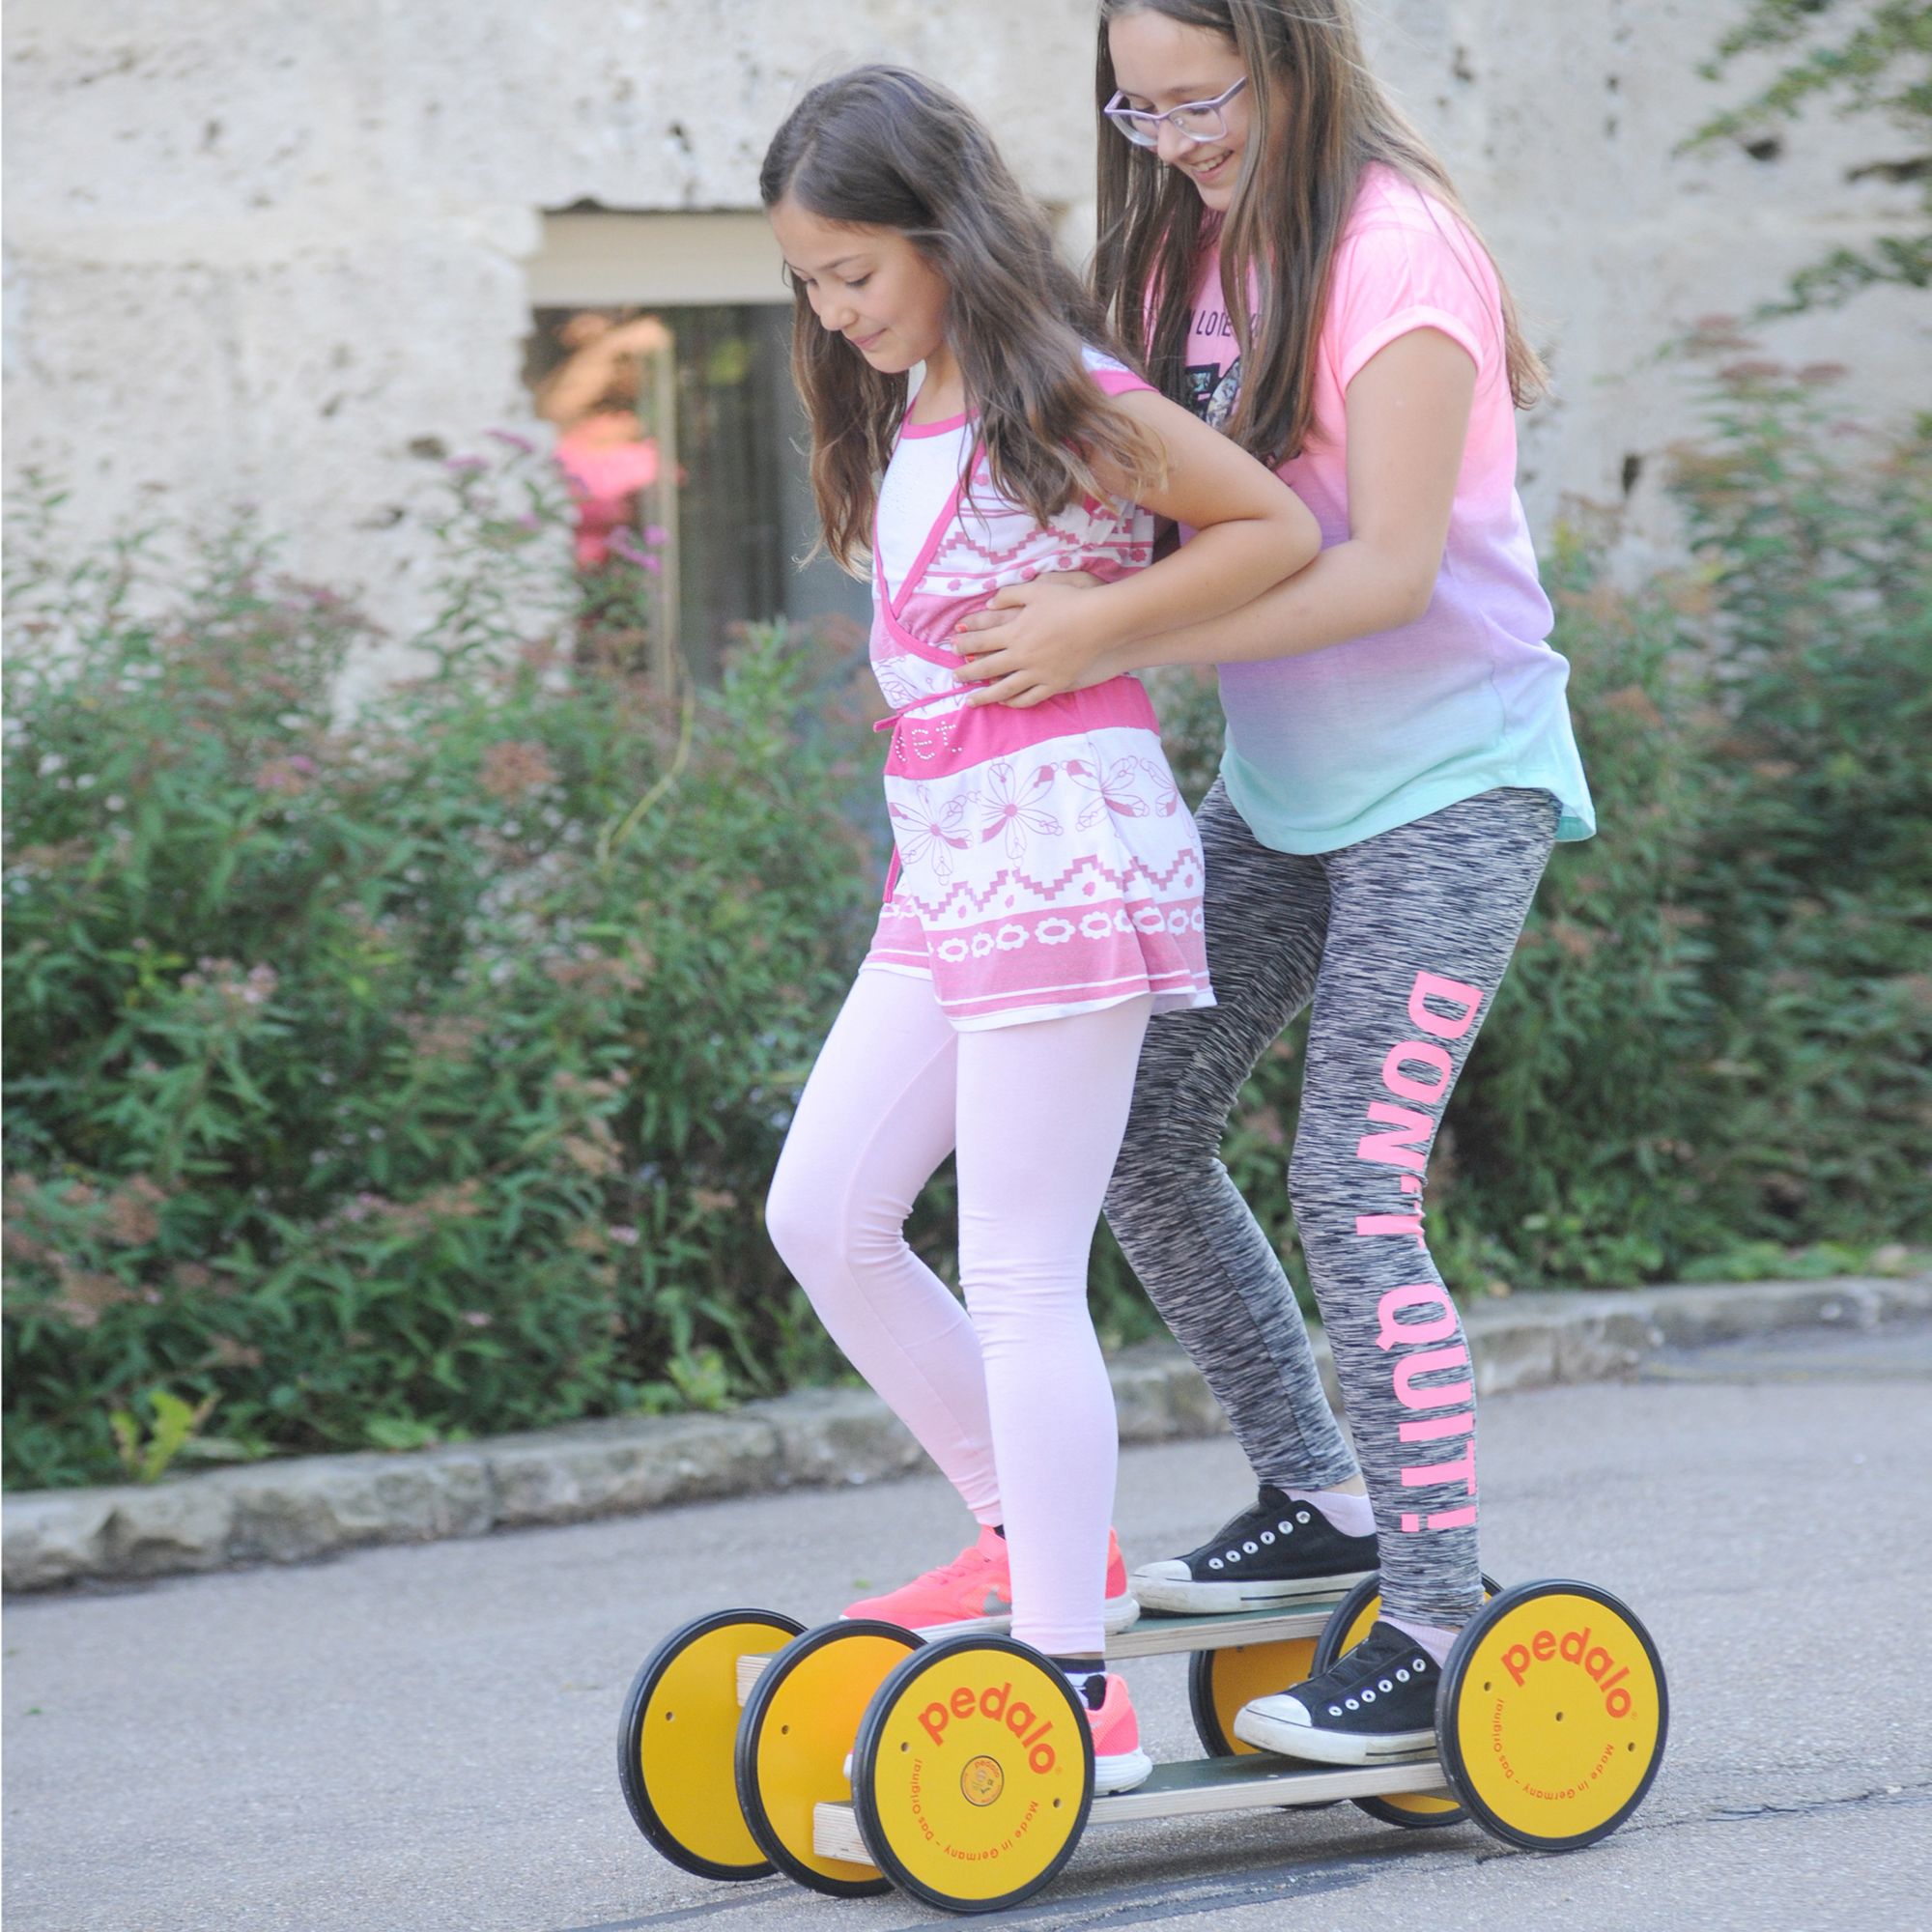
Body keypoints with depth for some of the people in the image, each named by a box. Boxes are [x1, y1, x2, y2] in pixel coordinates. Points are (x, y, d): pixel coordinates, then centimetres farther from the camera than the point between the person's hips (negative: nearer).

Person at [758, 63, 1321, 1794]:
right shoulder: (903, 420, 14)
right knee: (822, 1216, 7)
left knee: (1019, 1276, -9)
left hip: (1064, 849, -9)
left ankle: (1078, 1686, -6)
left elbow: (1281, 529, -9)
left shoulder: (1063, 395, -9)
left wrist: (1079, 625, -12)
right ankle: (1035, 1541, 19)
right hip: (941, 864, 9)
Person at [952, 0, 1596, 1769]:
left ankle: (1440, 1632, -6)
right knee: (1140, 1130, 5)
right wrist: (1061, 603, -8)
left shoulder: (1395, 256, -18)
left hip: (1450, 776, -8)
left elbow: (1389, 567, -23)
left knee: (1353, 1185, -14)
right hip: (1283, 781, 8)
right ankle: (1319, 1500, 20)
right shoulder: (1197, 243, 6)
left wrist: (1117, 636, -27)